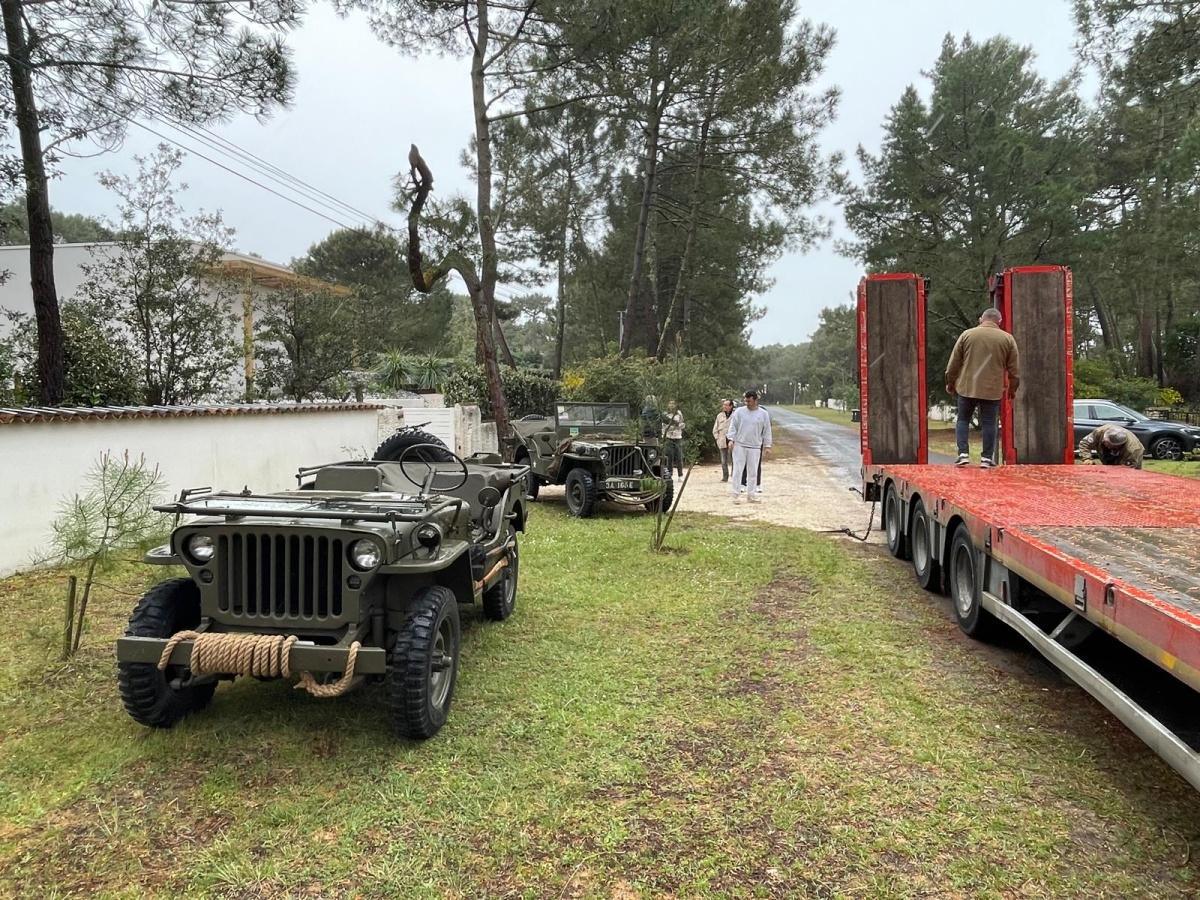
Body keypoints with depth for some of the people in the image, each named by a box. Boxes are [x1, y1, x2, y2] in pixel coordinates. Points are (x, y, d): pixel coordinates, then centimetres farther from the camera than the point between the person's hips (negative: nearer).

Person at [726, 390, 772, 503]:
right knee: (738, 470, -2)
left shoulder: (763, 414, 4)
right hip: (739, 446, -1)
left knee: (753, 472, 6)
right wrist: (731, 439, -7)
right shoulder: (739, 411, 2)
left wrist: (767, 446, 5)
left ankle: (751, 495, 15)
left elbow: (767, 431, 8)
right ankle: (735, 494, 4)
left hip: (755, 447, 1)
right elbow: (733, 426, 3)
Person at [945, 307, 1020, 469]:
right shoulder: (1007, 338, 3)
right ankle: (987, 458, 7)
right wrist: (1012, 388, 19)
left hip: (967, 387, 0)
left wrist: (950, 383, 16)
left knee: (963, 420, 11)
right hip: (992, 390, 0)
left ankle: (963, 454, 2)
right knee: (989, 423, 7)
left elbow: (954, 363, 4)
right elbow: (1014, 369, 6)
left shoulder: (967, 334, 1)